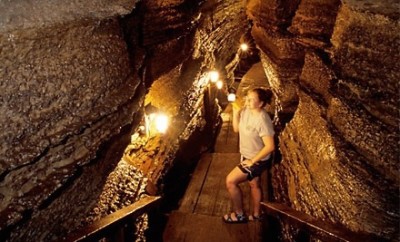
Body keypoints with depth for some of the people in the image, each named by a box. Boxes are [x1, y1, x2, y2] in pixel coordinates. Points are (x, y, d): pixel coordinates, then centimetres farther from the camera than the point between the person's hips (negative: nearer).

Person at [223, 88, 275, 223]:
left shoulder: (262, 120, -32)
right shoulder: (246, 111, -8)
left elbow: (270, 146, -31)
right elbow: (236, 129, 4)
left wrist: (252, 161, -22)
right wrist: (236, 111, -10)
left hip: (258, 160, -9)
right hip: (247, 156, 9)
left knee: (230, 181, -5)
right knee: (253, 184, 23)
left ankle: (239, 214, 14)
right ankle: (256, 214, 43)